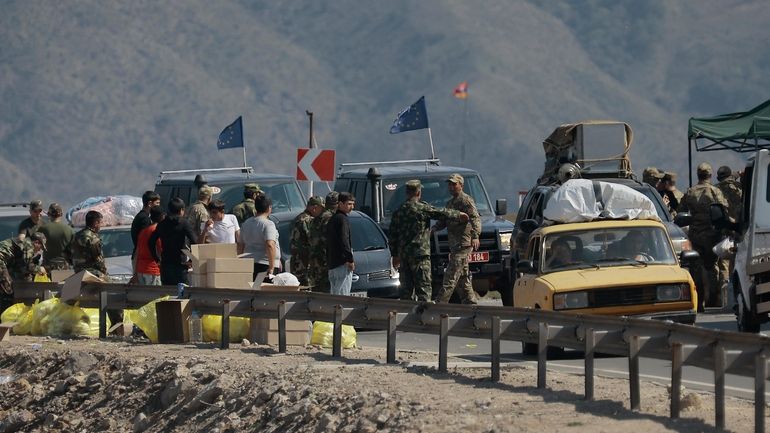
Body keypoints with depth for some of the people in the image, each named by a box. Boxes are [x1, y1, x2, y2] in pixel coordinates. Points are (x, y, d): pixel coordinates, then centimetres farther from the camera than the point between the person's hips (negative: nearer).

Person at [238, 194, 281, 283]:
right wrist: (271, 268, -20)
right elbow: (270, 245, -20)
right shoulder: (268, 224, -9)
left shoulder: (246, 223, 14)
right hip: (265, 265, -7)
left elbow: (240, 246, 18)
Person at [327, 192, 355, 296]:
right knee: (342, 294, -12)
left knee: (334, 293, 11)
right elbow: (344, 241, -17)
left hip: (332, 264, 9)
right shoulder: (342, 219, -9)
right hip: (342, 263, -9)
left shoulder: (332, 219, 19)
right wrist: (350, 260, -15)